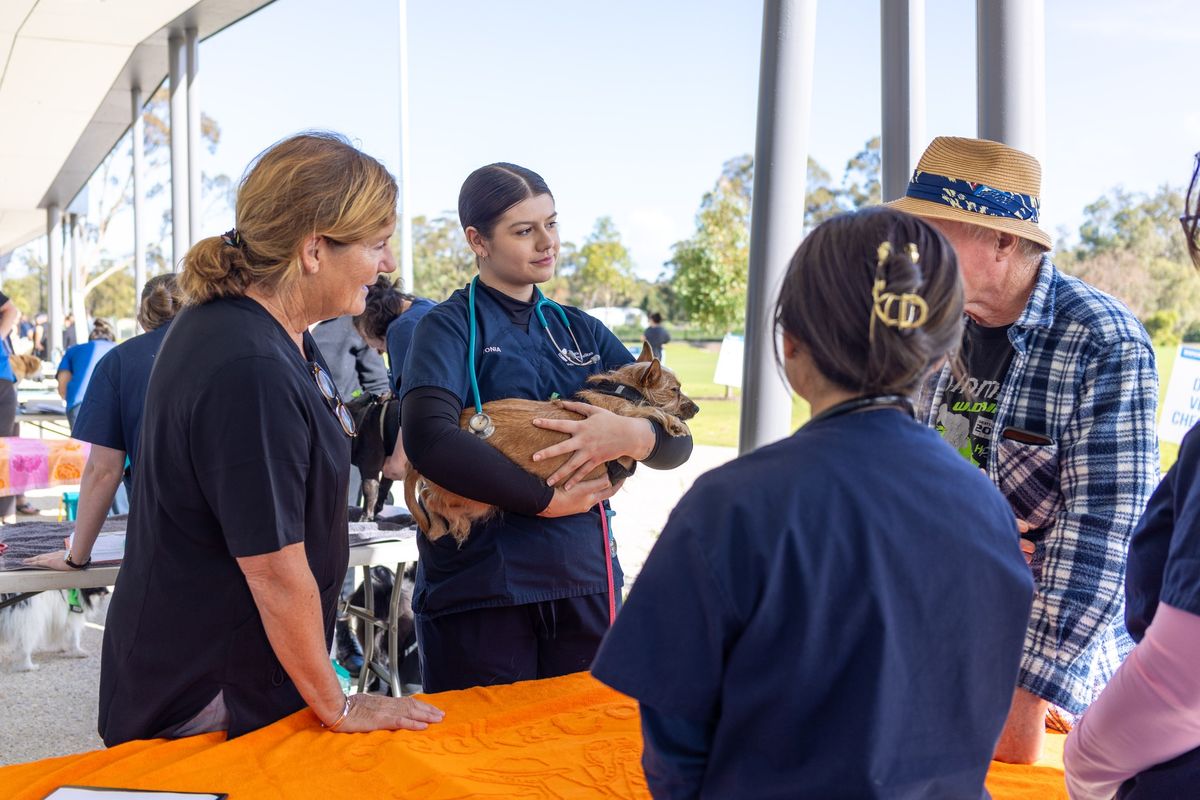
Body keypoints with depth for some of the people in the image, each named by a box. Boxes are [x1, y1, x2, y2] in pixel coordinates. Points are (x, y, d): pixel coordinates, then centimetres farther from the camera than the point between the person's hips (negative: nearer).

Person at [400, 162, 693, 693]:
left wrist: (632, 436, -15)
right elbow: (428, 439, -21)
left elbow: (676, 441, 8)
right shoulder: (450, 326, -2)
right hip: (479, 588, -4)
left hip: (584, 580, 5)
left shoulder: (581, 331, 13)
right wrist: (549, 500, -17)